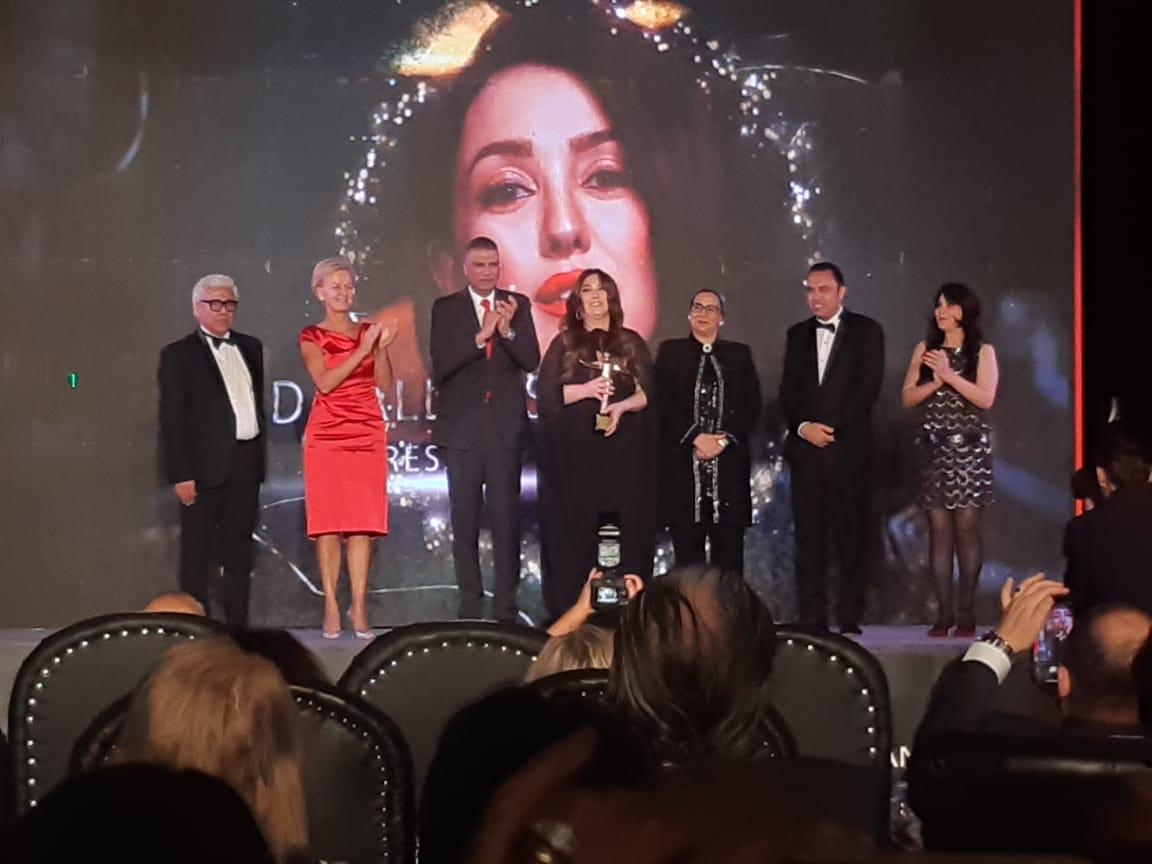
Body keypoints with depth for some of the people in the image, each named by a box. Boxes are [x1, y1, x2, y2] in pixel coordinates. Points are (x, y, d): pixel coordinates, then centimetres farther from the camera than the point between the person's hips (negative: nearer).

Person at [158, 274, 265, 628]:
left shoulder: (250, 347, 14)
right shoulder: (178, 355, -2)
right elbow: (171, 419, -7)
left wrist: (260, 457, 11)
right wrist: (180, 474, -13)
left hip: (246, 463, 5)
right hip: (205, 465, -5)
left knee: (239, 548, 10)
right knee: (197, 549, 1)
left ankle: (237, 623, 16)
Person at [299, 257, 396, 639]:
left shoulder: (369, 331, 13)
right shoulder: (312, 336, 5)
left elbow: (384, 384, 4)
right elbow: (325, 382, -10)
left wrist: (382, 348, -11)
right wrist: (362, 349, -15)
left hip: (368, 433, 2)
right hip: (327, 435, -2)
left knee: (363, 522, -1)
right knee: (328, 522, -4)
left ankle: (360, 607, 1)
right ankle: (331, 607, 0)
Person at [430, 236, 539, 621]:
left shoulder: (518, 305, 7)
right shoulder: (446, 309, 4)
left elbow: (532, 361, -2)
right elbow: (440, 366, -8)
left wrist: (509, 331, -20)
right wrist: (480, 337, -19)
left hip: (506, 427, 0)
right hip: (462, 427, 0)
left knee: (507, 518, -1)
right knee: (465, 520, 4)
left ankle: (506, 604, 3)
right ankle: (469, 602, 11)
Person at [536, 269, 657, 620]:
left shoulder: (632, 342, 13)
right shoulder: (564, 343, 9)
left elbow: (649, 391, 7)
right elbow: (545, 392, 0)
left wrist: (622, 406, -12)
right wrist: (586, 389, -14)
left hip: (625, 449, 2)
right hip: (576, 449, -1)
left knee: (629, 526, -3)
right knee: (576, 527, -5)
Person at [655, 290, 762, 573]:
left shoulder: (739, 355, 14)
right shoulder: (670, 352, 10)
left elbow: (752, 406, 6)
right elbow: (663, 403, 0)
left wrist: (725, 439, -9)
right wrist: (695, 438, -12)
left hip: (729, 462, 1)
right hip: (683, 461, -1)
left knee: (728, 549, -1)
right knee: (687, 549, -2)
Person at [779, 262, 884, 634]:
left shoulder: (866, 331, 4)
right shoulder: (798, 334, 16)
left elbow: (869, 387, -5)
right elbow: (788, 391, 12)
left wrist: (832, 428, -10)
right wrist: (802, 426, -6)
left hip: (848, 446, -3)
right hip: (805, 446, 3)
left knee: (850, 533, -3)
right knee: (808, 534, 0)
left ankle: (850, 619, 1)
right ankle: (811, 618, 1)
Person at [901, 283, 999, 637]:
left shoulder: (983, 351, 4)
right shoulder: (925, 350, 12)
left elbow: (985, 398, -7)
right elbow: (908, 397, 7)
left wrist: (949, 375, -13)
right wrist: (935, 382, -9)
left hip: (970, 447, -2)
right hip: (934, 446, 2)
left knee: (966, 526, -6)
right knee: (939, 528, -1)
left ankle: (966, 612, -3)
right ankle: (943, 612, 0)